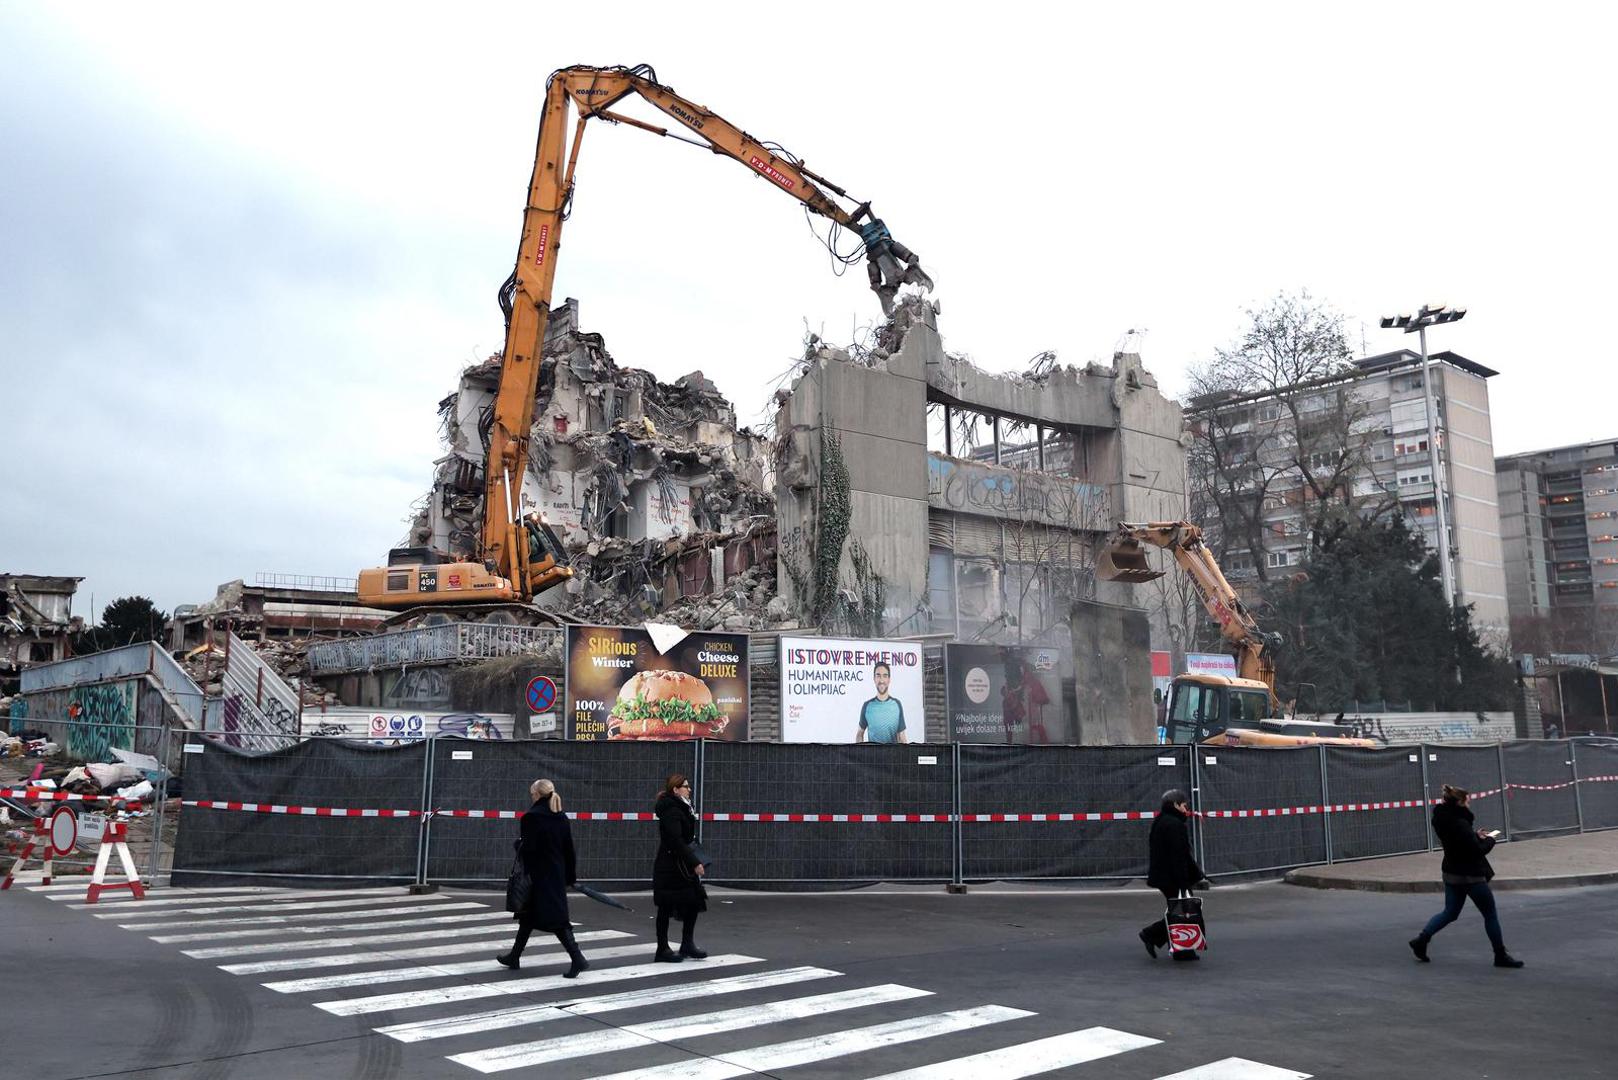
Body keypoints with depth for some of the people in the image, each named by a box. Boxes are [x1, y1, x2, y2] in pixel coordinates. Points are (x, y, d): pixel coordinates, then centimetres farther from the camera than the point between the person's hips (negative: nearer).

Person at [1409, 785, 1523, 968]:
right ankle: (1501, 956, 17)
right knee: (1490, 914, 7)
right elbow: (1477, 850, -22)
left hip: (1451, 874, 8)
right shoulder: (1460, 824, -24)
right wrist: (1489, 840, -4)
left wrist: (1476, 836, 6)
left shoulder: (1443, 820, 3)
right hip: (1470, 876, -8)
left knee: (1450, 912, 17)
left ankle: (1421, 939, 6)